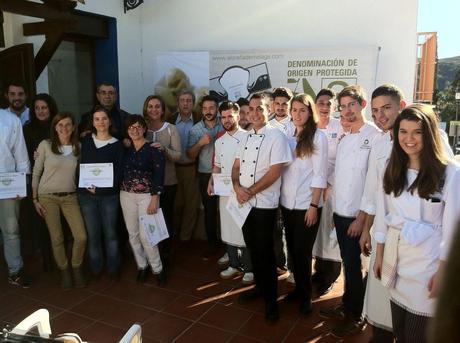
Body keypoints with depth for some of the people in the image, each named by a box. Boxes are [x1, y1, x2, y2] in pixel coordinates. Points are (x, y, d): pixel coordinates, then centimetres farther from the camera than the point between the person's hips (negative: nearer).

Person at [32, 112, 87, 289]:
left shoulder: (78, 147, 2)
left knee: (81, 237, -5)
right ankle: (64, 271, 25)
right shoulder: (45, 145, -5)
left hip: (70, 197, 2)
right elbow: (36, 173, 0)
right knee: (57, 238, 4)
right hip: (47, 197, -2)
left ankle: (77, 268, 21)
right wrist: (35, 199, -1)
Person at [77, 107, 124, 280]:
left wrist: (100, 188, -14)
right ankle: (95, 268, 23)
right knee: (92, 233, 6)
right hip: (86, 194, 2)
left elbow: (118, 172, -5)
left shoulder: (117, 145, 0)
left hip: (108, 195, -1)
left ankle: (113, 268, 20)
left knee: (110, 233, 5)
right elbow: (79, 165, 8)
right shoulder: (85, 141, 7)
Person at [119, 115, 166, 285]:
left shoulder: (153, 150, -7)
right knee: (133, 234, 9)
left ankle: (158, 269, 10)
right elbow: (121, 172, 10)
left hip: (147, 196, -5)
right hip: (126, 195, 5)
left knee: (145, 235, -8)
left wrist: (154, 200, -15)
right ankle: (142, 266, 26)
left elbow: (159, 176, -10)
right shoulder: (125, 150, 7)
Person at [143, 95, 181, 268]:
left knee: (166, 220, 4)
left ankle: (165, 257, 23)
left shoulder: (171, 129, -1)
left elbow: (178, 156, -6)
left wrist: (164, 148, -23)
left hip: (167, 183, -1)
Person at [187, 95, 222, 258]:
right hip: (206, 176, 0)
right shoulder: (195, 129, 0)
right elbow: (190, 156, -2)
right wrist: (200, 143, -18)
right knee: (210, 211, 9)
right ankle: (212, 244, 23)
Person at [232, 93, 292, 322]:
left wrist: (250, 192, -14)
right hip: (244, 203, 6)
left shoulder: (277, 137, -11)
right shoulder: (246, 137, 11)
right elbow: (236, 167, 12)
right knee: (252, 248, 17)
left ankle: (271, 299, 19)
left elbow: (275, 172, -17)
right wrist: (237, 187, -8)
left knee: (265, 252, 3)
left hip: (264, 205, -6)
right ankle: (259, 286, 36)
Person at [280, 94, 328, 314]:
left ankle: (306, 294, 21)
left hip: (306, 205, -5)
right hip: (287, 203, 5)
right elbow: (282, 170, 10)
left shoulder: (318, 137, -5)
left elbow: (320, 175, -10)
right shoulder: (288, 137, 10)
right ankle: (298, 288, 29)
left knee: (303, 251, 2)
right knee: (292, 249, 11)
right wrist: (280, 198, 4)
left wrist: (313, 206, -14)